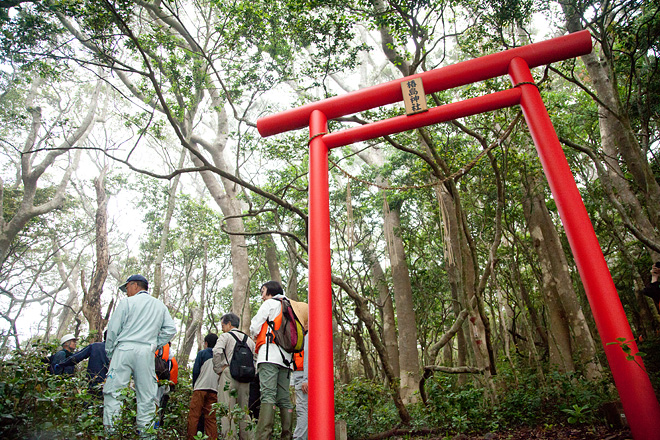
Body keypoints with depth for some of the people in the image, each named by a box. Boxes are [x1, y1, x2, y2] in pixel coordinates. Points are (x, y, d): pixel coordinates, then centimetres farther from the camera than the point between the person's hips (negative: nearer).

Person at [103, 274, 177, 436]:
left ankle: (110, 430, -4)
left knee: (113, 391, 0)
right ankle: (144, 431, 6)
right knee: (146, 394, 6)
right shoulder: (160, 306, 15)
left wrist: (109, 352, 11)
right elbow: (171, 329, 9)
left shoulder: (127, 302, 3)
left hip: (125, 349, -3)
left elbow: (113, 329, 0)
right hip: (147, 352, 4)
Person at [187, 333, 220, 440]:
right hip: (214, 390, 4)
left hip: (200, 388, -4)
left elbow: (196, 371, -1)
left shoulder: (202, 353, 3)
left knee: (194, 416, -1)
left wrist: (194, 385, 11)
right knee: (211, 418, 5)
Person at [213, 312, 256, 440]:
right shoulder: (249, 339, 20)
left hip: (229, 374, -5)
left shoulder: (225, 336, 4)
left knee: (228, 409, -7)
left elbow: (217, 352, -14)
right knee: (244, 409, 9)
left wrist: (218, 369, -3)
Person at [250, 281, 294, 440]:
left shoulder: (270, 303, 7)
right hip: (286, 357, 7)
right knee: (284, 399, 3)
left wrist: (256, 337, 24)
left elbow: (254, 328, 1)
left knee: (268, 395, -17)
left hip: (270, 355, -7)